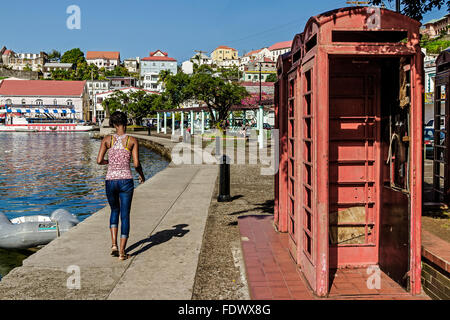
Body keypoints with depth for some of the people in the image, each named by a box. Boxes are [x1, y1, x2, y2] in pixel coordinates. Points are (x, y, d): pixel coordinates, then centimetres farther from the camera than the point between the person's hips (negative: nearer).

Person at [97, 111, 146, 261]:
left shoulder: (107, 140, 1)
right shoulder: (132, 141, -3)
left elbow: (99, 161, -4)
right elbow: (136, 164, -8)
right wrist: (142, 175, 11)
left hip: (110, 180, 2)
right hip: (126, 180, -1)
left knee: (114, 211, 23)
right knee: (125, 215, 8)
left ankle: (114, 244, 9)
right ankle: (122, 252, 8)